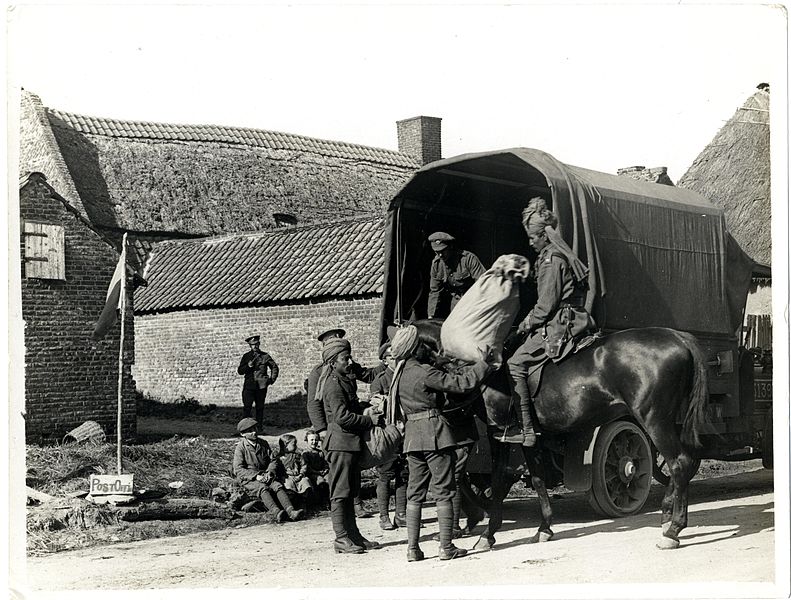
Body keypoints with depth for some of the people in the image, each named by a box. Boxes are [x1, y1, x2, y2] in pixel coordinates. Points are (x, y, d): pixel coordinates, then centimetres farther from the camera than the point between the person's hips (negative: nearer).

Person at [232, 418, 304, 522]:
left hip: (264, 476, 4)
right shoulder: (240, 448, -2)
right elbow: (238, 469, -8)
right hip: (248, 479, -4)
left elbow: (272, 461, 14)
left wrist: (269, 472, -8)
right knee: (263, 488, -34)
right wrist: (256, 476, -19)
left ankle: (291, 511, -44)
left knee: (278, 486, -25)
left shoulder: (263, 443, 13)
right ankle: (276, 513, -56)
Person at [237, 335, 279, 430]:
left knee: (260, 408, 5)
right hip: (249, 386, 0)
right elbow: (240, 371, 7)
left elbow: (274, 367, 16)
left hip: (261, 386, 0)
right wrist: (248, 366, -12)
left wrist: (272, 380, 6)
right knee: (247, 407, -10)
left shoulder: (265, 356, 7)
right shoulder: (246, 356, 8)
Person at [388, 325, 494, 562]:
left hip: (412, 434, 8)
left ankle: (412, 548, 8)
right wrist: (482, 363, -3)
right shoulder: (424, 372, -14)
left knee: (414, 493, 10)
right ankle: (446, 547, 2)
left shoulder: (400, 374, 12)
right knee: (443, 492, 0)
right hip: (435, 432, -8)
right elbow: (459, 383, -14)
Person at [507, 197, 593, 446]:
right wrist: (532, 321, 20)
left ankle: (526, 429, -17)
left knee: (515, 365, -13)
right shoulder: (559, 255, 20)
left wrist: (528, 324, -3)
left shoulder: (551, 260, -13)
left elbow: (547, 303, -16)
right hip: (571, 321, 11)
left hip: (558, 327, -11)